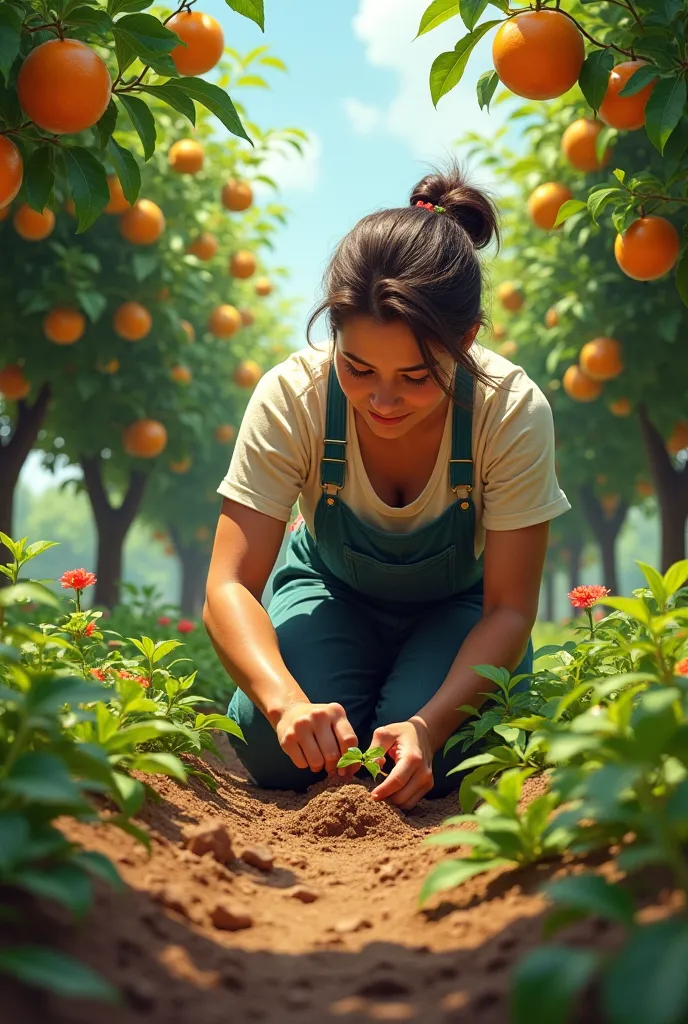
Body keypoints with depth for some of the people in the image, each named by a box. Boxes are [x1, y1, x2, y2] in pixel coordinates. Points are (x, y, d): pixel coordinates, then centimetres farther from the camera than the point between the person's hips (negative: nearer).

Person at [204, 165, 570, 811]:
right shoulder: (291, 398, -30)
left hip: (457, 606, 0)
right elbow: (230, 585, -30)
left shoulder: (514, 412, -31)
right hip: (332, 591, 1)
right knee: (278, 748, -26)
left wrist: (430, 724, -43)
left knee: (429, 763, -27)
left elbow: (508, 609, -25)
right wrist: (287, 700, -50)